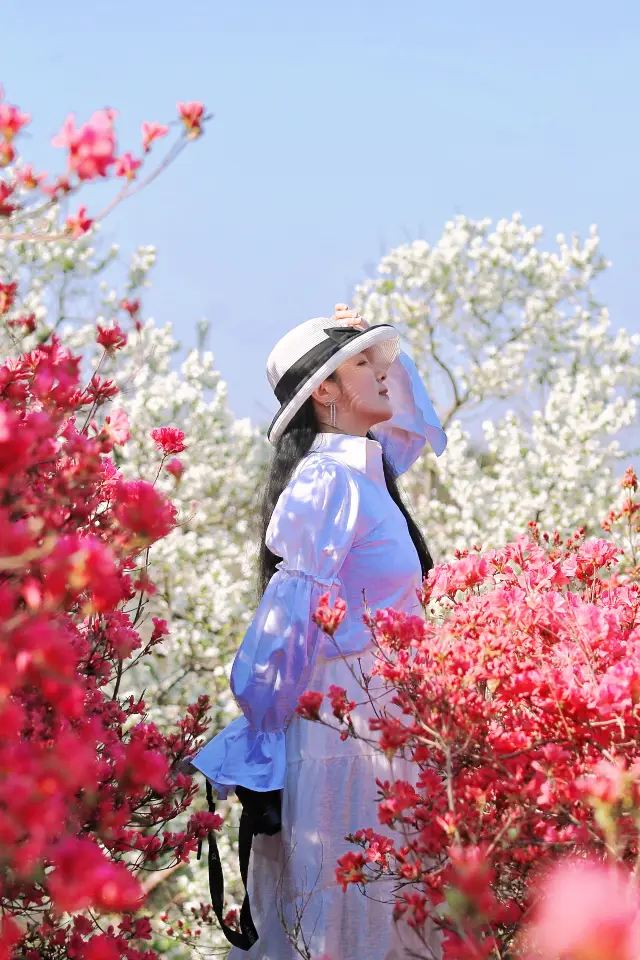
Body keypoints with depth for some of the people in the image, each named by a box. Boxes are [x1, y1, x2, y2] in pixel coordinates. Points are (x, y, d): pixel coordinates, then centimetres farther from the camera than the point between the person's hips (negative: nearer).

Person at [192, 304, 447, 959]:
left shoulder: (364, 464, 12)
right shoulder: (331, 476, -14)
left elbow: (416, 428, 34)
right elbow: (293, 603, -16)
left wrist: (375, 345, 20)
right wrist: (261, 727, -15)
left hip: (379, 709, 9)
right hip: (348, 709, -9)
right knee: (351, 895, -5)